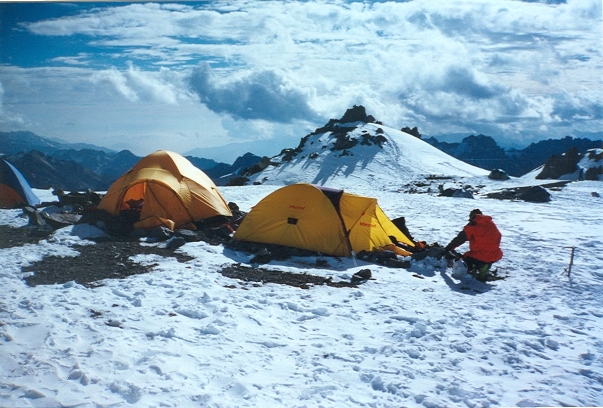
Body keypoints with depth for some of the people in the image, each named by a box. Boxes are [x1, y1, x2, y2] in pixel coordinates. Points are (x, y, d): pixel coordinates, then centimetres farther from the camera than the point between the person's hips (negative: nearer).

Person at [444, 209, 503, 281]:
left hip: (481, 257, -5)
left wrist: (447, 249, 9)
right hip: (495, 256, 5)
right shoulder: (492, 224, 14)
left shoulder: (472, 226, -3)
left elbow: (459, 239, -2)